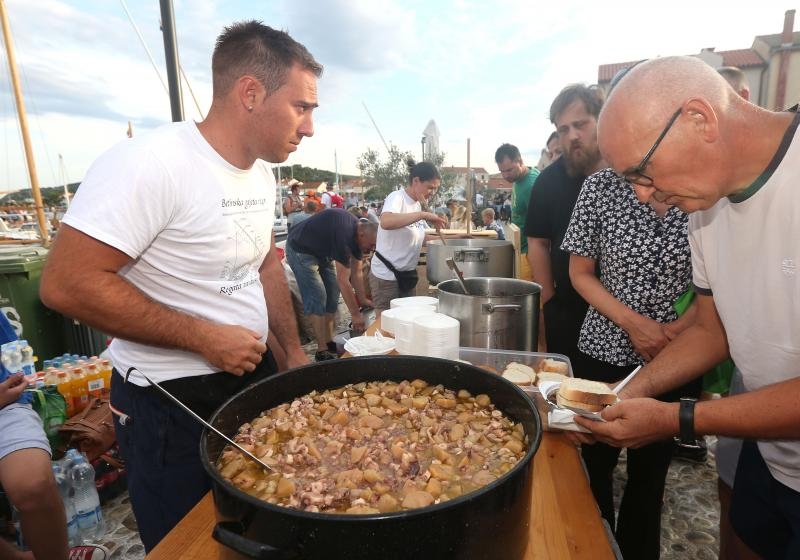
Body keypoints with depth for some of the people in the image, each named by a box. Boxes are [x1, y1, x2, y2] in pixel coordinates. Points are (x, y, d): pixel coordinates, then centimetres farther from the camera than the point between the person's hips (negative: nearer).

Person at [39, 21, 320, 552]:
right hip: (172, 402, -7)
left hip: (256, 375, 7)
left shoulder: (262, 173, 3)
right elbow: (66, 284, -24)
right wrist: (204, 338, -23)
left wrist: (295, 351, 9)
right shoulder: (148, 164, -24)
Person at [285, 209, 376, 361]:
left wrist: (363, 300, -1)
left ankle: (329, 342, 12)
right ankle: (322, 351, -9)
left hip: (322, 251, 9)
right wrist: (355, 314, -27)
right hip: (301, 250, -9)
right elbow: (343, 280, -32)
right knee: (317, 297, -14)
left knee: (332, 295, 4)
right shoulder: (345, 234, -35)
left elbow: (356, 273, 0)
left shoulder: (358, 232, -8)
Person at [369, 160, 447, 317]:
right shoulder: (397, 197, -16)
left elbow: (420, 237, 16)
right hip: (386, 277, -8)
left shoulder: (417, 205, 8)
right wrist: (423, 215, -32)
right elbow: (386, 222, -37)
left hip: (408, 275, 8)